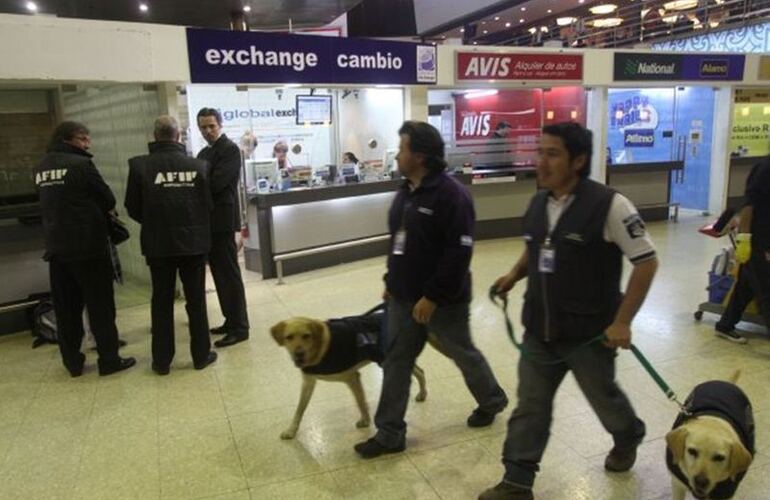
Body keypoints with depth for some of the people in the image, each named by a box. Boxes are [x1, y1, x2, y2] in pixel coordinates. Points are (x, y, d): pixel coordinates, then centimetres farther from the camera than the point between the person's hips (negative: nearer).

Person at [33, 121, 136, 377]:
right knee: (100, 305, 2)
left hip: (56, 247, 7)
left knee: (65, 308, 11)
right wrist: (98, 211, 13)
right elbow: (108, 200, -7)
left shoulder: (40, 169, 10)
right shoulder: (80, 164, -11)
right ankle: (109, 360, 6)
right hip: (88, 245, -6)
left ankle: (72, 362, 18)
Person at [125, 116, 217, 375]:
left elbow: (133, 208, -2)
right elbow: (208, 205, -2)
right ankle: (201, 355, 18)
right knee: (196, 300, 10)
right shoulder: (198, 165, -7)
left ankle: (162, 360, 18)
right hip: (194, 241, 0)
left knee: (161, 302, 11)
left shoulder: (139, 165, -7)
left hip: (158, 244, 0)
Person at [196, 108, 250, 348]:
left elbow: (216, 183, -19)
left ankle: (239, 327, 0)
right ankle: (231, 320, 23)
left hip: (222, 219, -8)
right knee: (220, 274, 13)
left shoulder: (230, 149, -8)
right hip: (209, 220, 9)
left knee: (229, 274, -6)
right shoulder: (204, 153, 19)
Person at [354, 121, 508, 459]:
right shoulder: (406, 191, 8)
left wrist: (433, 297, -23)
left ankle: (492, 400, 42)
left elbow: (459, 252, -23)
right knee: (396, 362, 8)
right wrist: (391, 281, 15)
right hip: (403, 298, 8)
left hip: (442, 300, -8)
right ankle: (389, 433, 19)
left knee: (463, 354, 14)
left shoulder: (451, 195, -20)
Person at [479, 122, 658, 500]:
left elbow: (646, 262, -14)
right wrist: (514, 275, 2)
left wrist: (622, 321, -16)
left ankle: (628, 440, 52)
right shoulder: (538, 203, 2)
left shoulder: (609, 204, -18)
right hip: (539, 331, 5)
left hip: (589, 332, -5)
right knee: (529, 407, 9)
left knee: (604, 396, 20)